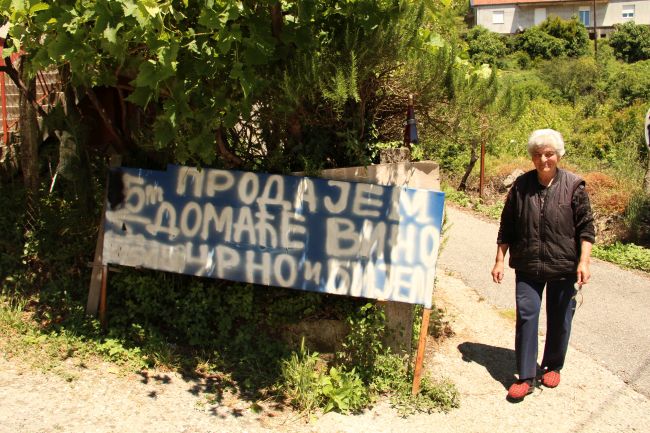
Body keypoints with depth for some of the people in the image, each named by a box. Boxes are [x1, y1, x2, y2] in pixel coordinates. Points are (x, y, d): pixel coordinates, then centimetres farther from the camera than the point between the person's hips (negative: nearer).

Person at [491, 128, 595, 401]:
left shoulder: (573, 186, -5)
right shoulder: (521, 186, 0)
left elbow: (586, 227, -3)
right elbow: (507, 227, 6)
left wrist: (584, 261, -12)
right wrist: (499, 260, 5)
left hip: (564, 266, -1)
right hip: (527, 266, 1)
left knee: (559, 319, 12)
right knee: (526, 316, -2)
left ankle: (553, 367, 34)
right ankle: (526, 377, 6)